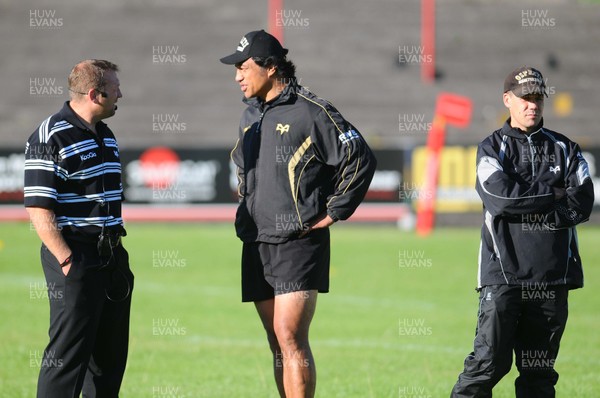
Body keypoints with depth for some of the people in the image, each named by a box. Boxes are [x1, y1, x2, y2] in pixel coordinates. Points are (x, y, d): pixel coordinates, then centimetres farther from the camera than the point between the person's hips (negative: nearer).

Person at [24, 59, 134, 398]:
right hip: (76, 259, -9)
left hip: (112, 258, 9)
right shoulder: (51, 138, -12)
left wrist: (117, 253, 18)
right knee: (68, 354, -9)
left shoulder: (106, 136, 16)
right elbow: (39, 209, -16)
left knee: (110, 354, 12)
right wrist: (67, 261, -19)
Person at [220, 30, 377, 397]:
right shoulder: (250, 116, 15)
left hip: (299, 242, -8)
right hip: (256, 244, 8)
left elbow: (361, 158, -10)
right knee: (278, 344, 8)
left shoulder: (311, 111, -9)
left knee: (290, 339, -15)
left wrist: (333, 213, -9)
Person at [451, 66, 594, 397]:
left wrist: (525, 205, -7)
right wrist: (552, 194, -4)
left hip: (552, 276, 3)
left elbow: (581, 205, -1)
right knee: (489, 361, -12)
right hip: (503, 273, -3)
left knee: (539, 370, 5)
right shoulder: (492, 148, 7)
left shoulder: (565, 149, 14)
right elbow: (501, 196, -12)